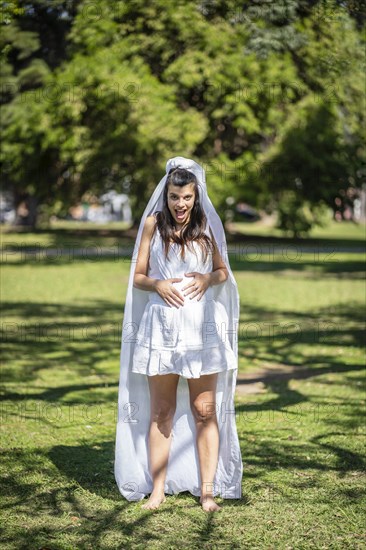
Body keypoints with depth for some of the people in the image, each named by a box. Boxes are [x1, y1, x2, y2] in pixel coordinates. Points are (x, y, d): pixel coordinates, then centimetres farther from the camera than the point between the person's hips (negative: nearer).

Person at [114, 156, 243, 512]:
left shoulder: (206, 226, 7)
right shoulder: (153, 224, 4)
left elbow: (223, 272, 15)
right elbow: (138, 277, 5)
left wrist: (209, 279, -6)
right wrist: (158, 285, -15)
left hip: (202, 326, 1)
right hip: (161, 326, 0)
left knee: (205, 410, 1)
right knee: (161, 412, 6)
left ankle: (207, 489, 7)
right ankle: (158, 488, 14)